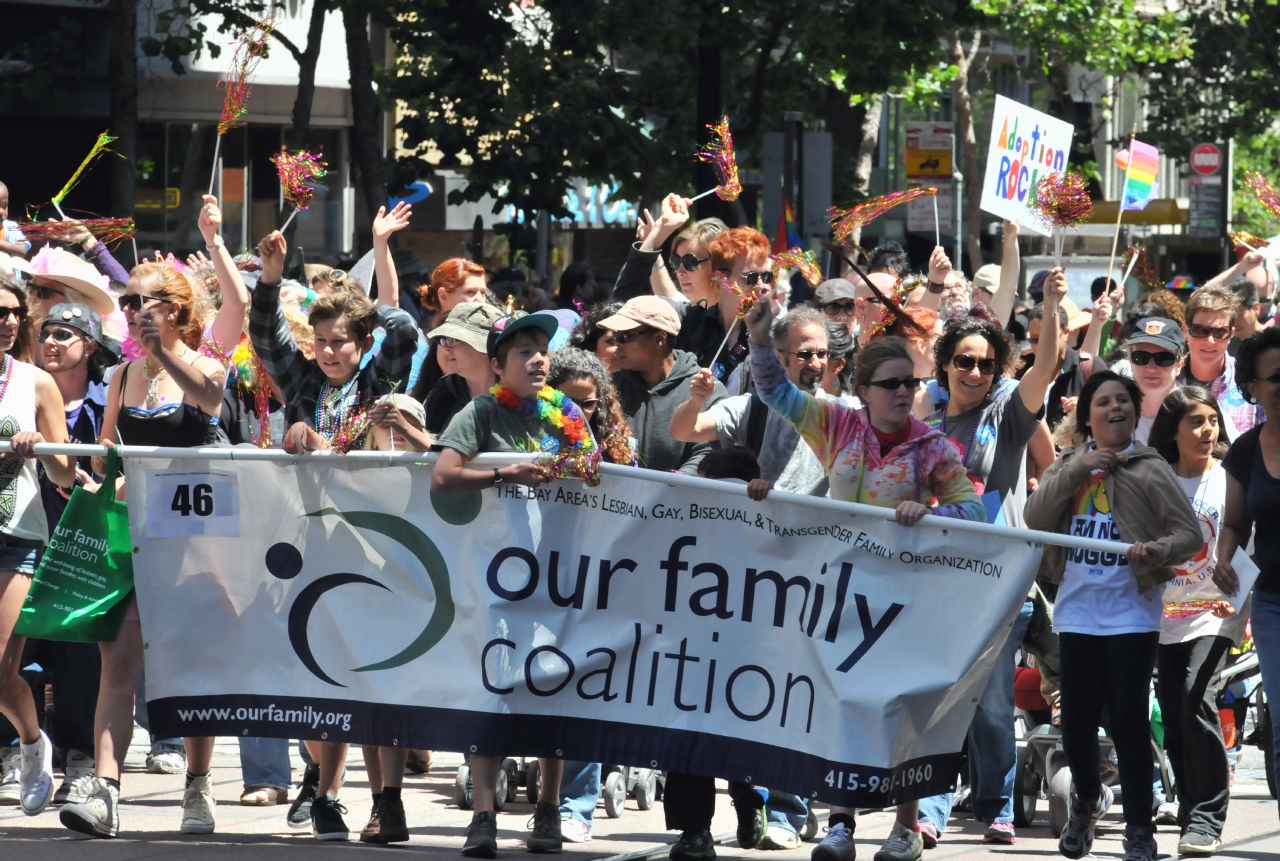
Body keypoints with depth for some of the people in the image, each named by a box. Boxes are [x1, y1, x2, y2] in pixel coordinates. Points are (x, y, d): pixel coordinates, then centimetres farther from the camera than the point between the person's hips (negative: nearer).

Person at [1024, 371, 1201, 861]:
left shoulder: (1150, 469, -2)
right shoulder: (1067, 465, 10)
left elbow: (1190, 535, -6)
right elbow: (1035, 518, -4)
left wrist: (1157, 551, -26)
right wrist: (1076, 470, -12)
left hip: (1131, 613, -4)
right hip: (1077, 612, 4)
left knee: (1128, 720, -8)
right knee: (1077, 718, 8)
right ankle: (1087, 799, 36)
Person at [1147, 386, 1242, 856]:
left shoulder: (1229, 480, -1)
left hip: (1214, 613, -4)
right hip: (1166, 616, 4)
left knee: (1196, 699, -21)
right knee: (1174, 717, 5)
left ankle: (1207, 818, -16)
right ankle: (1190, 812, 19)